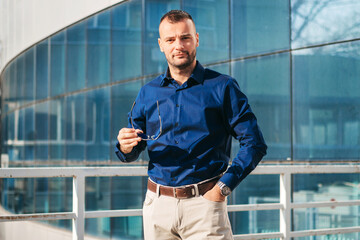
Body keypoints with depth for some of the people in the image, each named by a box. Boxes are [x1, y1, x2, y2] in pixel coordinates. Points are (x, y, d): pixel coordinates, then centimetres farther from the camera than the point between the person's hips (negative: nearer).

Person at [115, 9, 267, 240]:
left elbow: (254, 144, -3)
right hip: (158, 203, 3)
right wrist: (125, 147, -8)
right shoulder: (148, 93, 10)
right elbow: (132, 152, 16)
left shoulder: (222, 87, -1)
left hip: (204, 202, -3)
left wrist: (224, 186, -10)